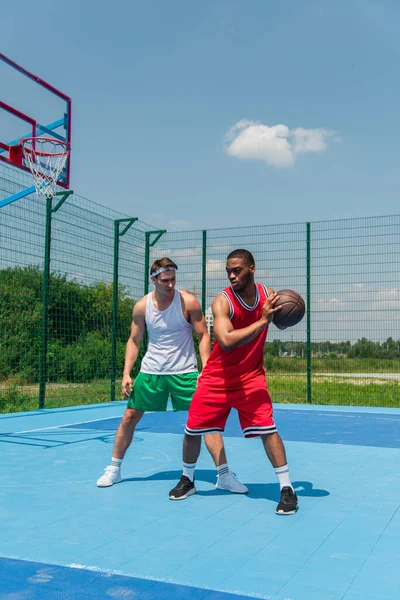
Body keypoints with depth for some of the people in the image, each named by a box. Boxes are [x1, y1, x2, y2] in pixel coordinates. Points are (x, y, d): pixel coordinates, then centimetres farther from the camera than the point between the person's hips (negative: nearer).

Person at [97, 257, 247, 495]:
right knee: (129, 417, 6)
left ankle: (224, 475, 1)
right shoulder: (142, 306, -3)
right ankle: (114, 470, 24)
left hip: (184, 372, -2)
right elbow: (134, 341, 7)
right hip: (151, 371, 3)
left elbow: (203, 336, -7)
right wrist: (126, 373, -1)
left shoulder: (188, 302, -12)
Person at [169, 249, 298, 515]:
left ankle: (287, 488, 1)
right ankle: (187, 479, 31)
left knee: (267, 428, -13)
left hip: (251, 376, 2)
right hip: (217, 377, -1)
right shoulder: (222, 301, -20)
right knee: (192, 430, 5)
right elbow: (226, 341, -36)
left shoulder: (268, 294, -5)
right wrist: (263, 321, -37)